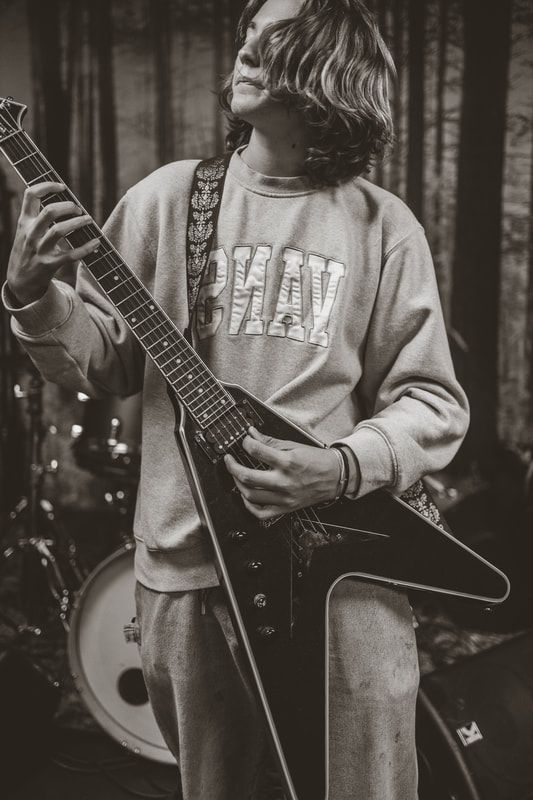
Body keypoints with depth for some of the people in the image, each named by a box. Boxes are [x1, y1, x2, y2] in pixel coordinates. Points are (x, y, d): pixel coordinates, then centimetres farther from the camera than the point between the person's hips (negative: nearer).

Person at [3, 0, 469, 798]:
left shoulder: (382, 226, 0)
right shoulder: (167, 200, 4)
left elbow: (434, 403, 0)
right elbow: (105, 364, 6)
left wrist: (344, 468, -17)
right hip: (185, 562, 2)